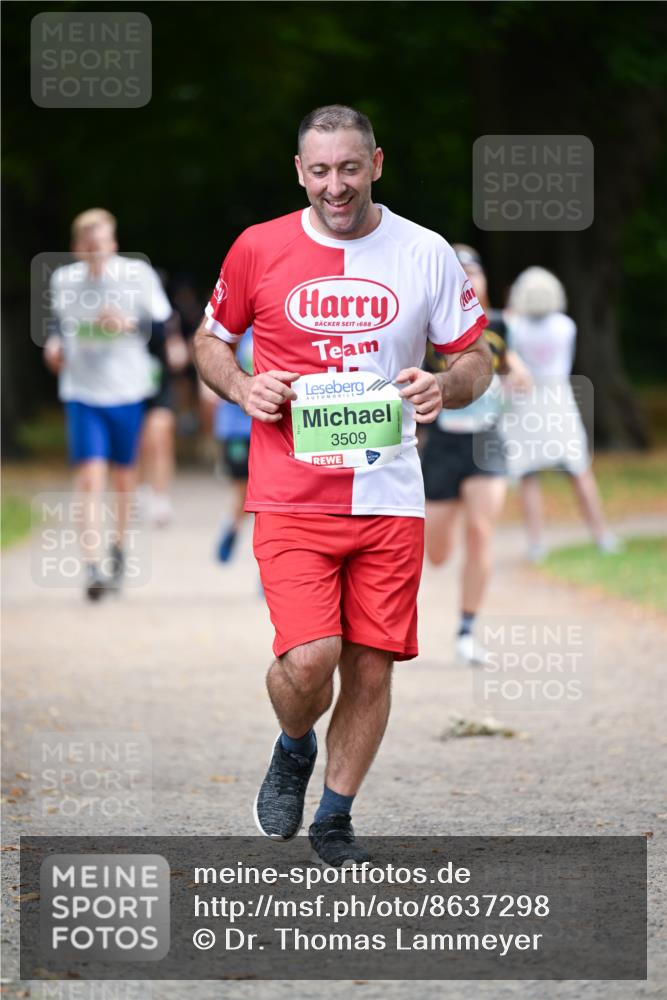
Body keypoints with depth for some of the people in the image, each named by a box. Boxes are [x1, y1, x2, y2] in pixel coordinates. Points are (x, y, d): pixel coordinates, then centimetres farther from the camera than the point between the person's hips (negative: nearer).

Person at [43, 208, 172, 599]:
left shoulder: (138, 275, -8)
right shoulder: (63, 280, 0)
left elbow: (164, 325, -3)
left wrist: (128, 324, -20)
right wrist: (55, 344, 0)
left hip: (128, 390, 0)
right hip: (82, 393, 0)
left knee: (124, 477, 13)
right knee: (90, 479, -12)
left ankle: (119, 547, 37)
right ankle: (93, 567, -16)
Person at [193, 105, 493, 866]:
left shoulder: (426, 254, 3)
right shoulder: (258, 249, 1)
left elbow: (477, 358, 11)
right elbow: (209, 339, 15)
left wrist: (446, 386, -12)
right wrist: (243, 389, -6)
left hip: (389, 498, 2)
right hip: (291, 496, -2)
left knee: (371, 667, 4)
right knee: (308, 658, -17)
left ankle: (334, 820, 23)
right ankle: (294, 750, 17)